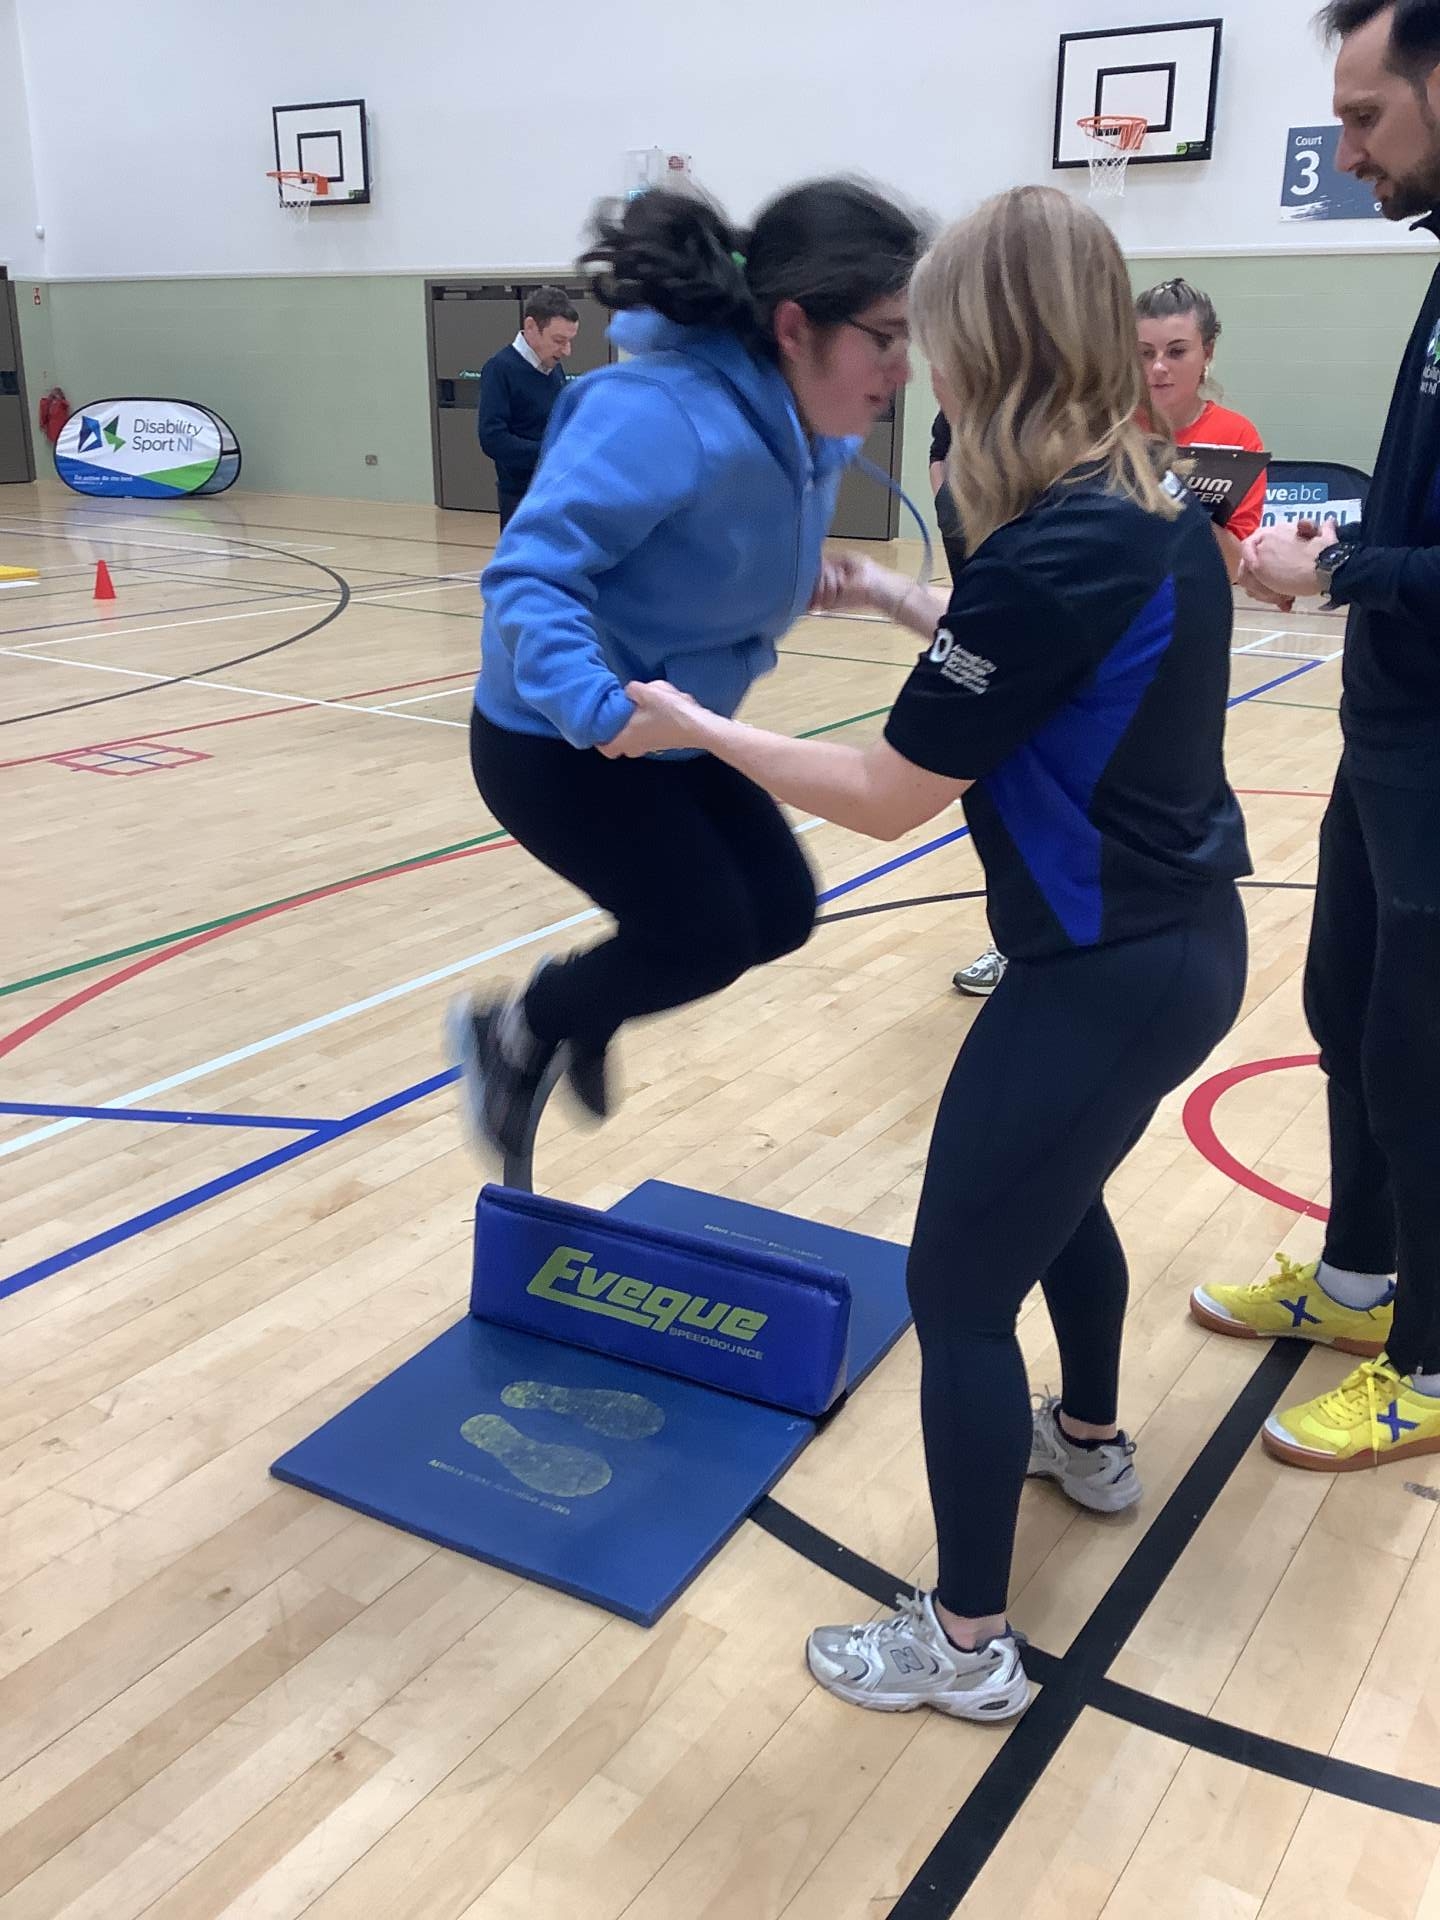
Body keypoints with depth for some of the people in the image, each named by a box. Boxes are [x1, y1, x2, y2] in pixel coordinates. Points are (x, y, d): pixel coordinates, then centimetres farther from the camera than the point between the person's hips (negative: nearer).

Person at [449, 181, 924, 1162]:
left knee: (782, 911, 8)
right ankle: (513, 1033, 17)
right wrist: (600, 708, -48)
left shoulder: (810, 428, -4)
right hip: (558, 740, -8)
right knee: (704, 936, -10)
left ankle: (581, 1015, 32)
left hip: (676, 735, 9)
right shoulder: (665, 416, -31)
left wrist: (814, 578, 1)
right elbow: (532, 574, -35)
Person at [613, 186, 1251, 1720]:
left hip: (1104, 976, -10)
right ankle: (1089, 1442, 55)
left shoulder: (1053, 555, -24)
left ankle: (966, 1645, 20)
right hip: (1182, 943, 10)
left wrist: (692, 728, -8)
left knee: (958, 1291, 4)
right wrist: (888, 596, 24)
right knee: (1057, 1194, 31)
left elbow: (885, 795, -19)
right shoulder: (1152, 509, 3)